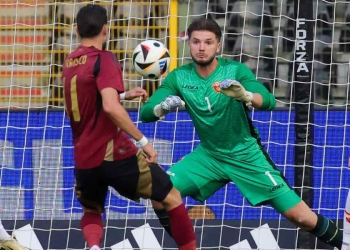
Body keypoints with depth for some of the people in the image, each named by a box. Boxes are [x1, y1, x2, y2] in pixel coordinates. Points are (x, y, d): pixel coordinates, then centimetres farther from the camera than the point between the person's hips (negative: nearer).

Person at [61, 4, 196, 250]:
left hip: (84, 159, 6)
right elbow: (111, 108, -25)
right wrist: (143, 141, -20)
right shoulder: (104, 59, -11)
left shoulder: (70, 63, 10)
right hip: (115, 155, -6)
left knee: (91, 213, 26)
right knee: (172, 198, 10)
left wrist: (124, 95, 33)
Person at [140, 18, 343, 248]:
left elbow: (269, 101, -32)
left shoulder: (235, 70, -18)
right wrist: (163, 107, -39)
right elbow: (145, 113, -16)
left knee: (302, 217, -7)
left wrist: (244, 95, -55)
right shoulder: (179, 77, -10)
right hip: (208, 156, 3)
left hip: (247, 156, -3)